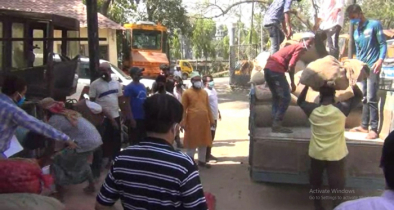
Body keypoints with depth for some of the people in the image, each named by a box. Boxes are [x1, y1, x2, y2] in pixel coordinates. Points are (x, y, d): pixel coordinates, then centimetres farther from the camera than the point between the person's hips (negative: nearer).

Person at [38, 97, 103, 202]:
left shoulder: (54, 120, -8)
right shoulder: (66, 113, 16)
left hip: (85, 143, -9)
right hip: (96, 139, 9)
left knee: (57, 164, 4)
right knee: (81, 161, 34)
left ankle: (59, 196, 8)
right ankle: (91, 186, 44)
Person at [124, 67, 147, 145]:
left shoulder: (143, 86, 12)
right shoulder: (129, 87, -10)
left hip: (144, 117, 7)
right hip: (135, 118, -7)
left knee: (143, 139, 17)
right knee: (134, 140, 0)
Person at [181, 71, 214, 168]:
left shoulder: (204, 92, 12)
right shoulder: (187, 93, -5)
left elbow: (208, 107, 15)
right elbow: (183, 109, -7)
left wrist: (211, 120, 12)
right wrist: (183, 123, -13)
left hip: (204, 121, 6)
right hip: (192, 122, -5)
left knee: (203, 142, 13)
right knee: (192, 142, 3)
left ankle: (202, 161, 26)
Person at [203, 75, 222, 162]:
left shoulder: (213, 89, 10)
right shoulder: (205, 92, -20)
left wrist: (218, 112, 24)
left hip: (214, 116, 9)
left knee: (212, 136, 16)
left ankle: (209, 154, 27)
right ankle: (207, 155, 8)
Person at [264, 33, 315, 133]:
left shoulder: (294, 46, 27)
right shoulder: (300, 48, -1)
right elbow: (290, 67, -11)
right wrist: (292, 83, -2)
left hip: (268, 68, 9)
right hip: (276, 70, -9)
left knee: (276, 97, 18)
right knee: (286, 98, -3)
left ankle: (275, 123, 17)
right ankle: (277, 125, -5)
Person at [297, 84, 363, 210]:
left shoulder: (312, 110, -11)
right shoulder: (341, 109, -16)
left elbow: (300, 101, 10)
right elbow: (359, 96, -2)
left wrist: (307, 85, 5)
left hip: (316, 154, 2)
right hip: (336, 155, -2)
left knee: (316, 182, 22)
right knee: (337, 185, 14)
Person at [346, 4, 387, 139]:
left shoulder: (375, 25, -3)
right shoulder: (356, 32, 17)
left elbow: (383, 44, -7)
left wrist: (380, 60, -20)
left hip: (373, 67, -7)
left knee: (371, 98, -11)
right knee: (364, 98, 11)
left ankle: (374, 129, -8)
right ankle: (364, 125, 17)